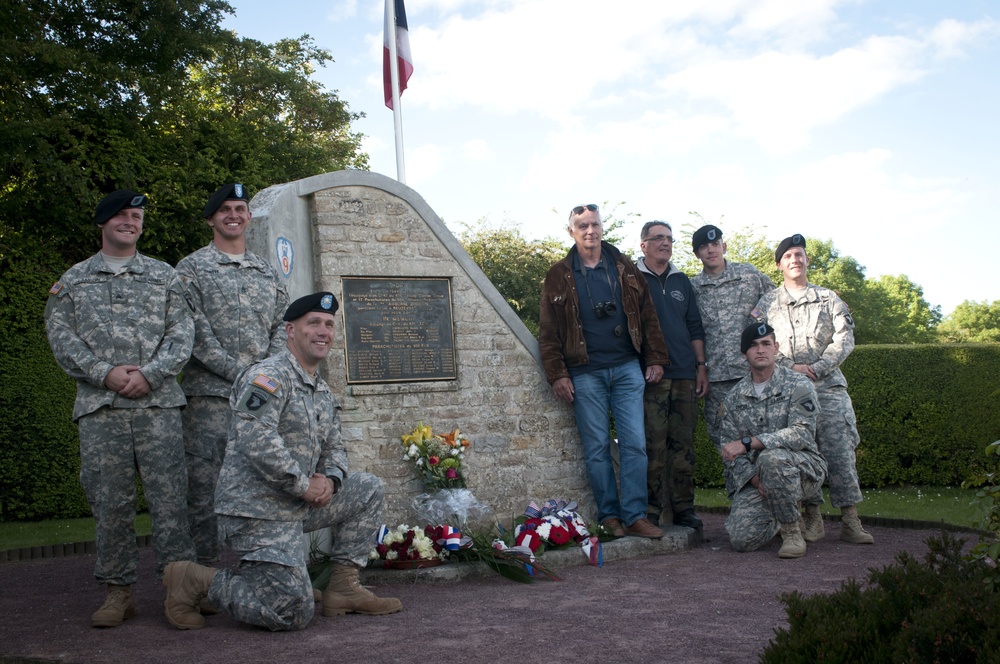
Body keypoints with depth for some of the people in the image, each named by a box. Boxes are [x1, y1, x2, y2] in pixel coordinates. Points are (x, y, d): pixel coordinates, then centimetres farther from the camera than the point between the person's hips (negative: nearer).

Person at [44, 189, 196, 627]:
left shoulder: (164, 277, 15)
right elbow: (62, 339, 6)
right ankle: (118, 591, 10)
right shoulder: (73, 281, 16)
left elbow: (181, 334, 6)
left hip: (158, 402, -1)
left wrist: (149, 374, -9)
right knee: (110, 501, 1)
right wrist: (105, 374, -9)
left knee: (168, 495, -5)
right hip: (99, 407, 1)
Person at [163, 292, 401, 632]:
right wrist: (304, 486, -19)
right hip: (258, 510, -9)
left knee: (370, 489, 9)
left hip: (298, 506, 9)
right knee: (293, 613, -13)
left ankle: (343, 588, 11)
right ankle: (194, 580, 3)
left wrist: (331, 479, -3)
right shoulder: (269, 376, -14)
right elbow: (257, 442, -26)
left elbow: (334, 447, 20)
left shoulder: (323, 391, 16)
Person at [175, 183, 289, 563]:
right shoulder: (192, 268, 5)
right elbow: (195, 330, -5)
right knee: (204, 479, -6)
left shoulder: (267, 272, 20)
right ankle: (203, 567, 1)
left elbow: (282, 325, 15)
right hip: (209, 391, -4)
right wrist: (240, 372, -12)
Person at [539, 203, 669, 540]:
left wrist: (656, 358, 5)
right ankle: (609, 516, 10)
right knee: (597, 448, 2)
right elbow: (548, 332, 2)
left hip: (627, 369, 2)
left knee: (635, 444, -2)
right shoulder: (559, 276, 4)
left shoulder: (624, 268, 10)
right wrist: (557, 374, -5)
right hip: (585, 375, -1)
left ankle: (635, 516, 4)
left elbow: (647, 315, 11)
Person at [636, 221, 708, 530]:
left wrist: (701, 366, 13)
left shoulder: (681, 281, 20)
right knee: (653, 444, -7)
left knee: (684, 444, 4)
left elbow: (695, 327, 21)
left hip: (684, 375, 5)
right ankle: (650, 510, 0)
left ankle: (683, 508, 11)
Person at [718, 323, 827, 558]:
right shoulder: (734, 397, 8)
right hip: (753, 477, 4)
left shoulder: (798, 386, -4)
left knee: (770, 458, -38)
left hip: (802, 468, -3)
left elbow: (801, 434, -19)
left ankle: (792, 532, -17)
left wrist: (748, 443, -27)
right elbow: (729, 450, 4)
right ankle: (781, 517, 17)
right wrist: (753, 478, -15)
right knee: (742, 538, -20)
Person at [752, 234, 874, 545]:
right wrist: (790, 368, -8)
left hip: (828, 385, 0)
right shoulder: (767, 304, 13)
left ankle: (851, 521, -4)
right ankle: (813, 518, 5)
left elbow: (844, 339, 4)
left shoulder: (829, 299, 13)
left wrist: (816, 369, -8)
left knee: (840, 451, -7)